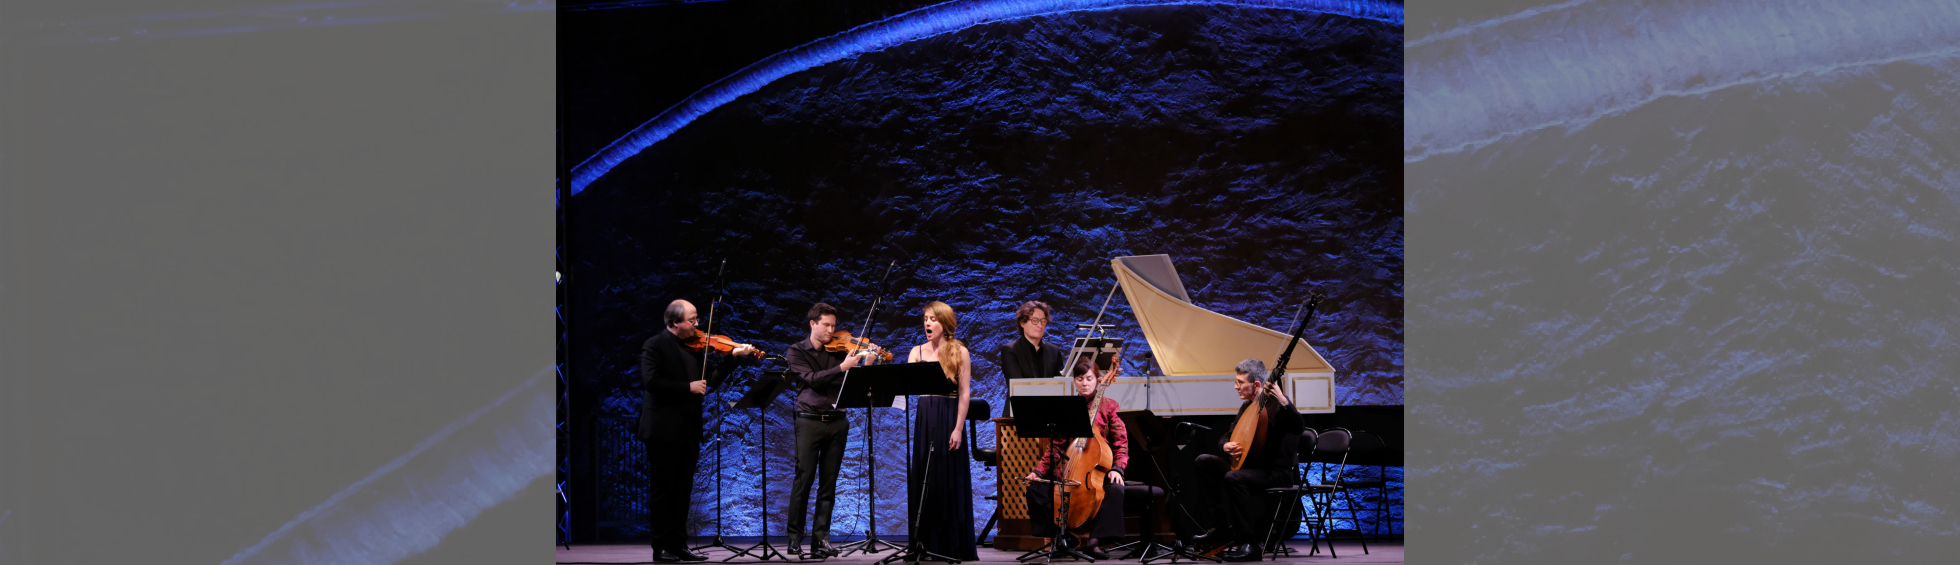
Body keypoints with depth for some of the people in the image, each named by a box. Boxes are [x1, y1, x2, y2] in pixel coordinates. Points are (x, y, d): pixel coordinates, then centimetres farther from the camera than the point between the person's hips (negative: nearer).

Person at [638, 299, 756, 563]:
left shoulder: (694, 347, 13)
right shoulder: (654, 345, -7)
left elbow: (711, 379, 13)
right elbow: (651, 381, -19)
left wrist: (733, 357, 3)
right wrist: (688, 387, -19)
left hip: (688, 432, 7)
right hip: (664, 431, -7)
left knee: (682, 491, 10)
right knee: (662, 490, -1)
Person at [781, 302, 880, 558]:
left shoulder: (839, 350, 9)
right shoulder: (797, 352, 3)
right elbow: (812, 379, -13)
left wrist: (867, 363, -15)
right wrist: (842, 367, -22)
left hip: (836, 421, 3)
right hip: (810, 420, -3)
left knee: (829, 483, 3)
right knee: (803, 481, -4)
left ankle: (821, 538, 7)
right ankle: (795, 537, 4)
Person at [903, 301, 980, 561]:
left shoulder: (959, 352, -1)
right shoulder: (917, 352, 9)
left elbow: (965, 393, -5)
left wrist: (958, 428, -12)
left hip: (949, 418, -3)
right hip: (924, 419, 3)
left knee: (950, 481, 0)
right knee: (923, 480, 5)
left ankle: (954, 545, 7)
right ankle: (927, 542, 12)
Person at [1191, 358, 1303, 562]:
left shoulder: (1275, 403, -13)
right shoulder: (1247, 406, 11)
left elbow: (1298, 428, -30)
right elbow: (1225, 436, 17)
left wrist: (1283, 401, -43)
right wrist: (1226, 445, -8)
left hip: (1275, 470, -9)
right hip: (1250, 464, 9)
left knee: (1233, 478, -34)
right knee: (1203, 462, -1)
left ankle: (1249, 543, -28)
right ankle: (1226, 524, 0)